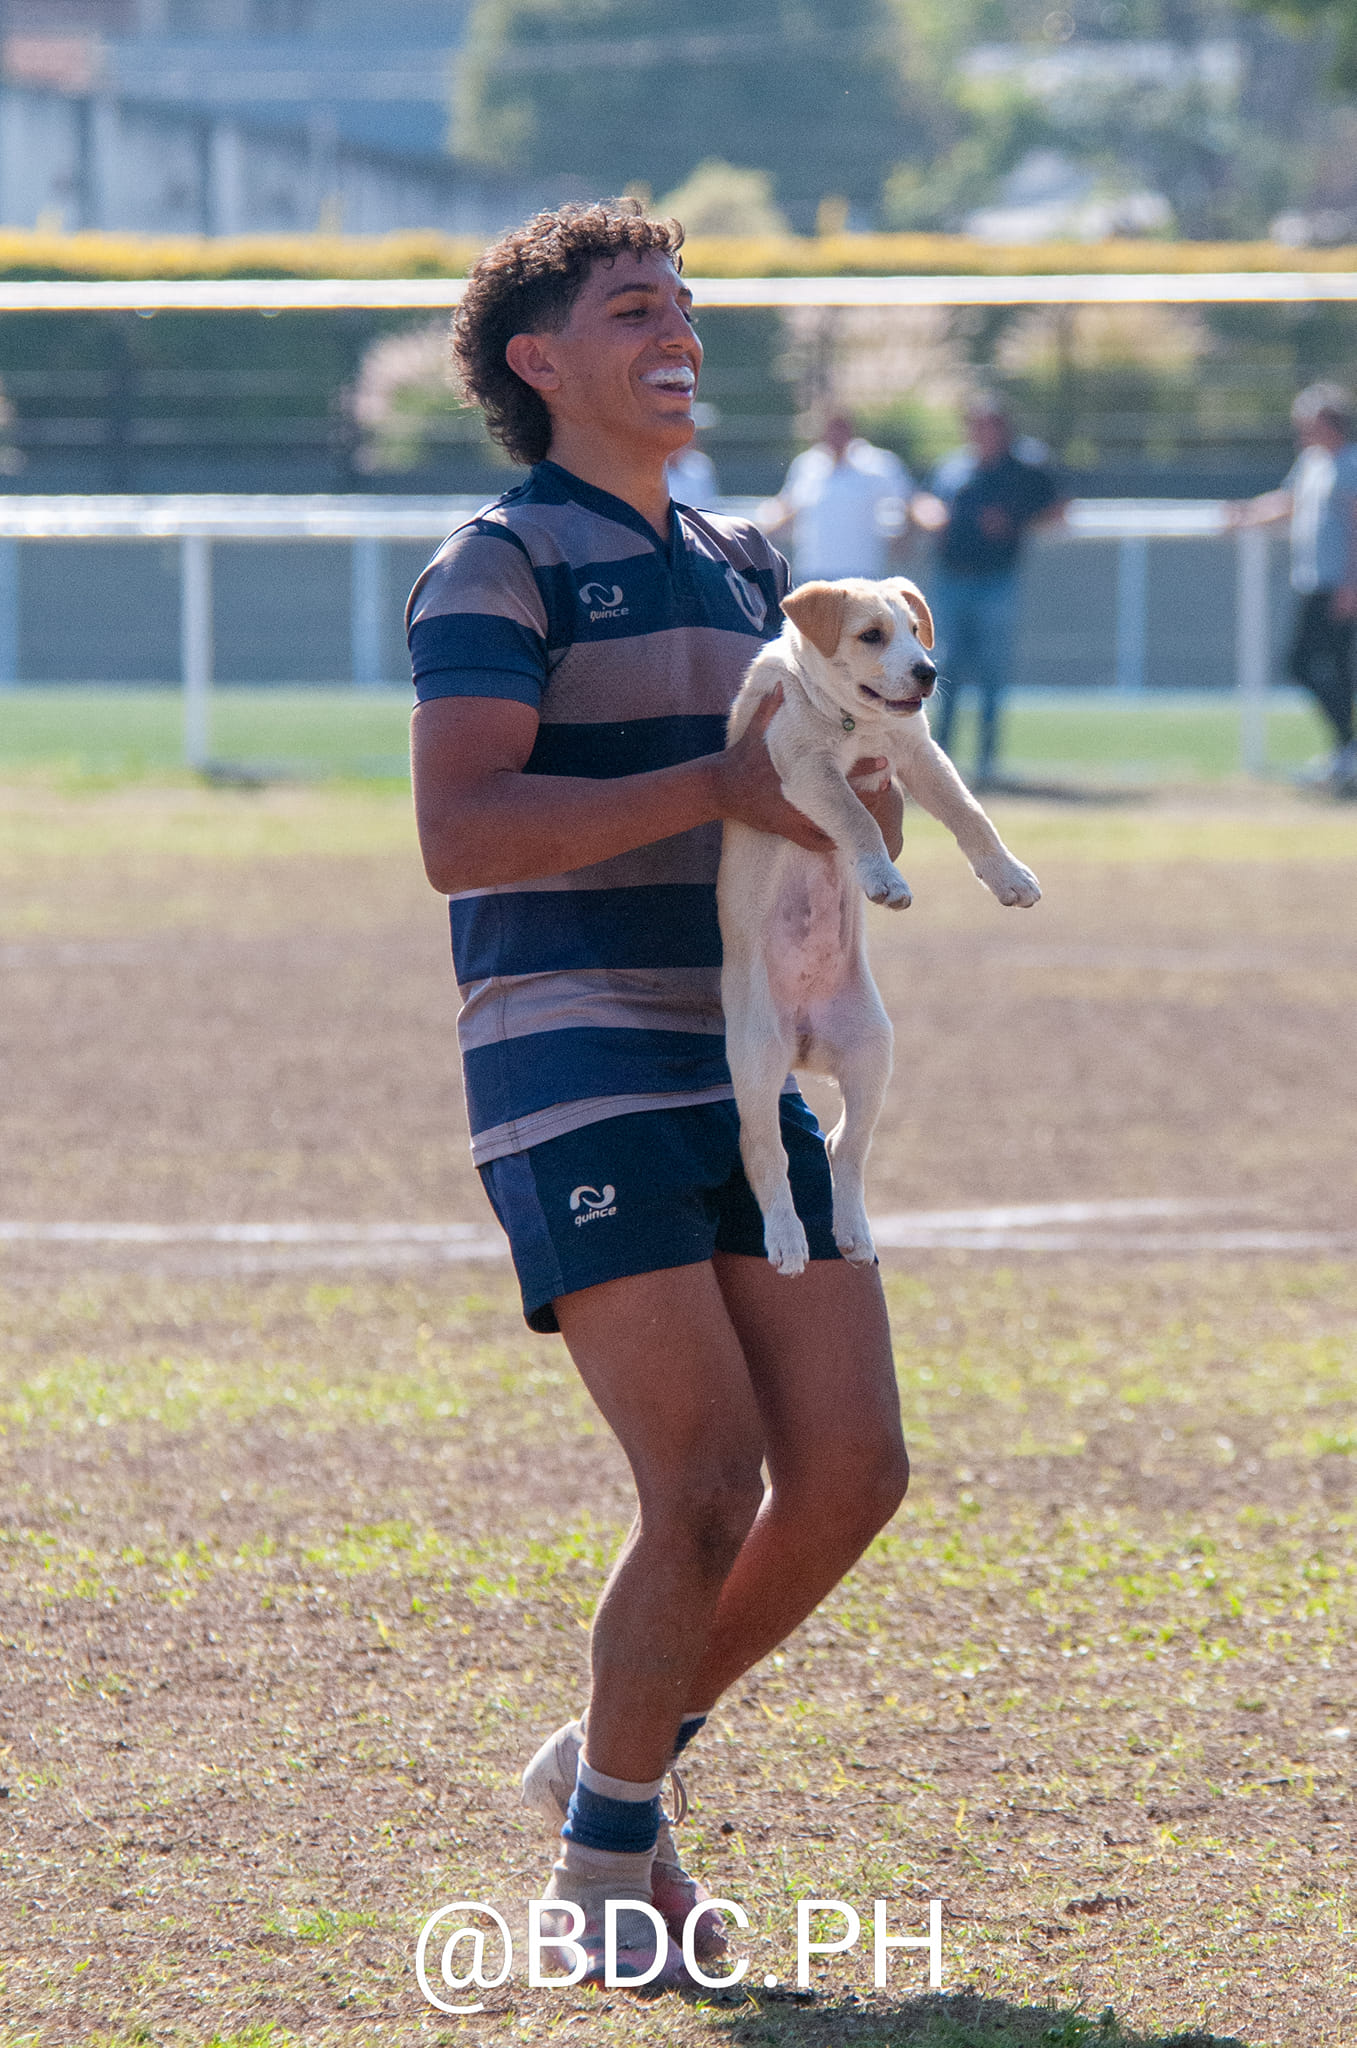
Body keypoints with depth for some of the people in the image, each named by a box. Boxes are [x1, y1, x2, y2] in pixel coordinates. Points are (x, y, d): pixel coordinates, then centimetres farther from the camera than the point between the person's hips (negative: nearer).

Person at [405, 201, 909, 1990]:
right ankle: (605, 1859, 5)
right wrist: (713, 786, -22)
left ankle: (620, 1753, 21)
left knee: (852, 1468, 0)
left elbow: (798, 805, 26)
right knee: (709, 1485, -13)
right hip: (574, 1080, -7)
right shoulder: (501, 565, -6)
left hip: (741, 1074, 8)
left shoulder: (742, 566, 19)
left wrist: (862, 795, 1)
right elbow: (459, 833, -18)